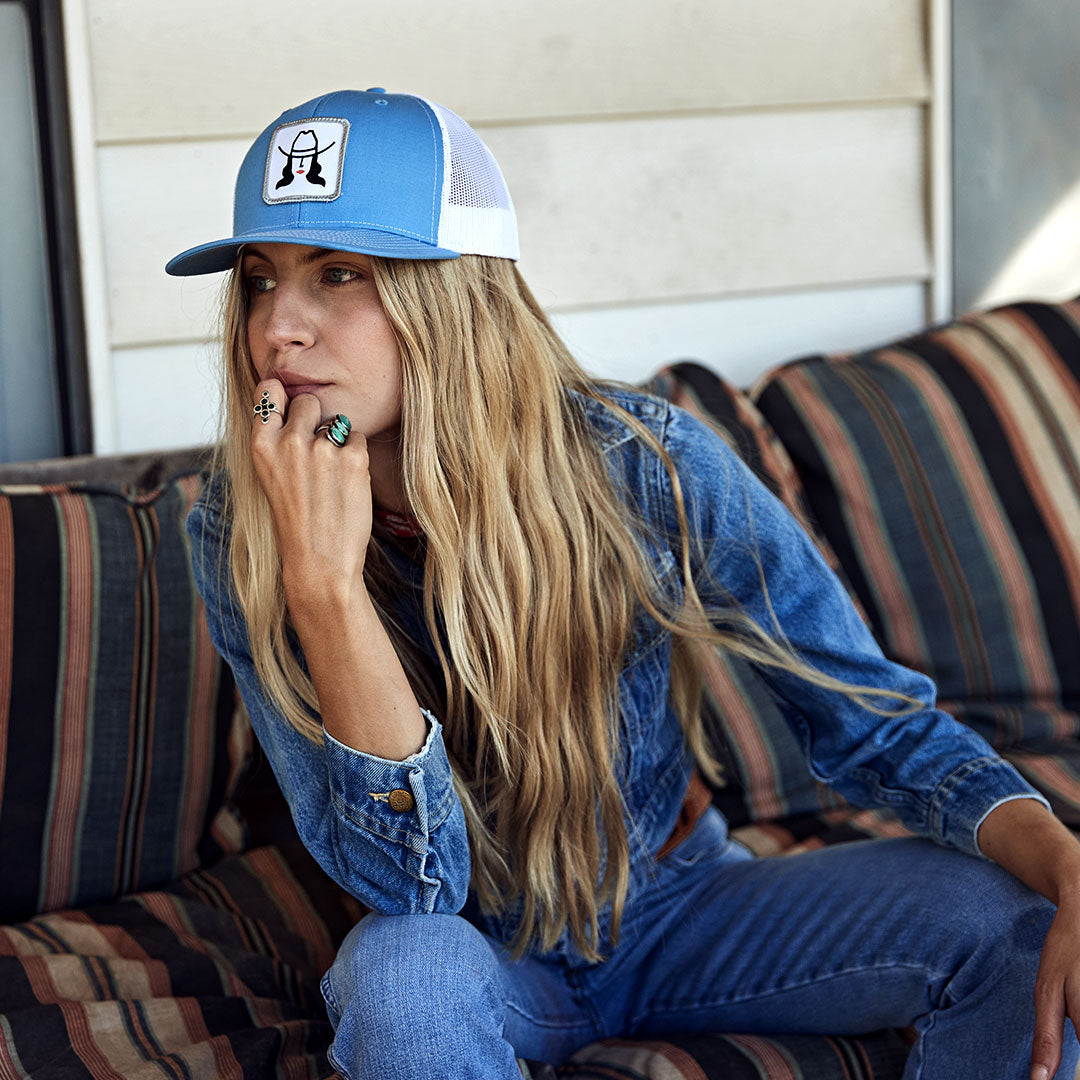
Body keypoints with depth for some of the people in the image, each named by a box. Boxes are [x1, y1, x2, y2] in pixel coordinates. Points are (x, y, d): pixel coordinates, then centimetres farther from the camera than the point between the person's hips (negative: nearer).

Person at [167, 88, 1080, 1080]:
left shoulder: (642, 465, -21)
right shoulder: (239, 538, -20)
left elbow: (878, 724, -14)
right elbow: (411, 881, -26)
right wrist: (323, 581, -38)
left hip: (680, 910, 1)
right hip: (480, 952, -1)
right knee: (404, 971, -36)